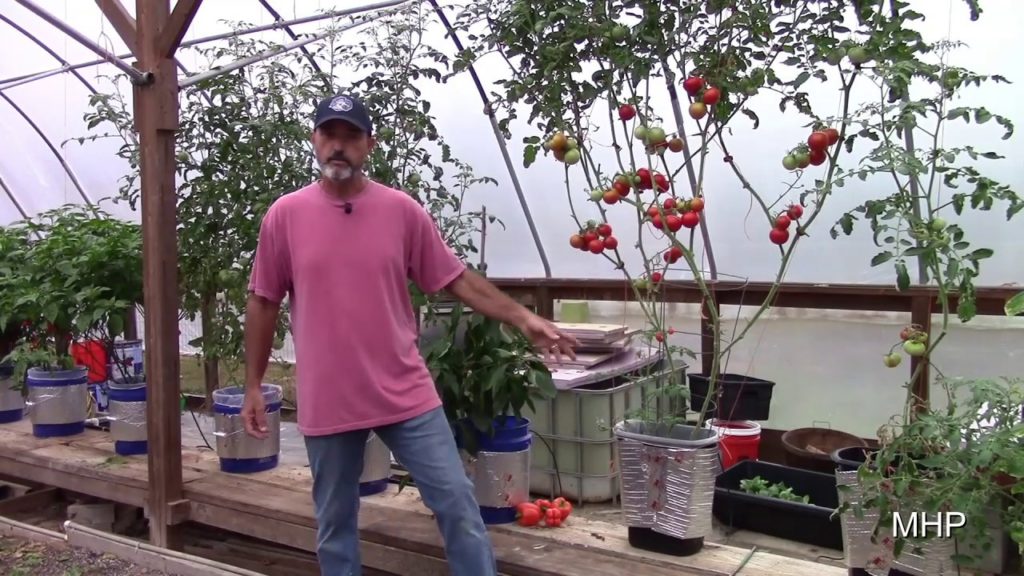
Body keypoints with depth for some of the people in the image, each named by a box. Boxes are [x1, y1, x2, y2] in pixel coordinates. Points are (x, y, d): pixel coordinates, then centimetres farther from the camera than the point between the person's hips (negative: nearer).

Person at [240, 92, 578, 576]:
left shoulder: (403, 210, -1)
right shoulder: (284, 215, -1)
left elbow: (456, 279, 4)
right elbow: (263, 303, 5)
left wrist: (523, 319, -2)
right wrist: (253, 385, 6)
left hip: (405, 395, 0)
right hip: (326, 403, 1)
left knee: (457, 502, 4)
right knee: (334, 523, 15)